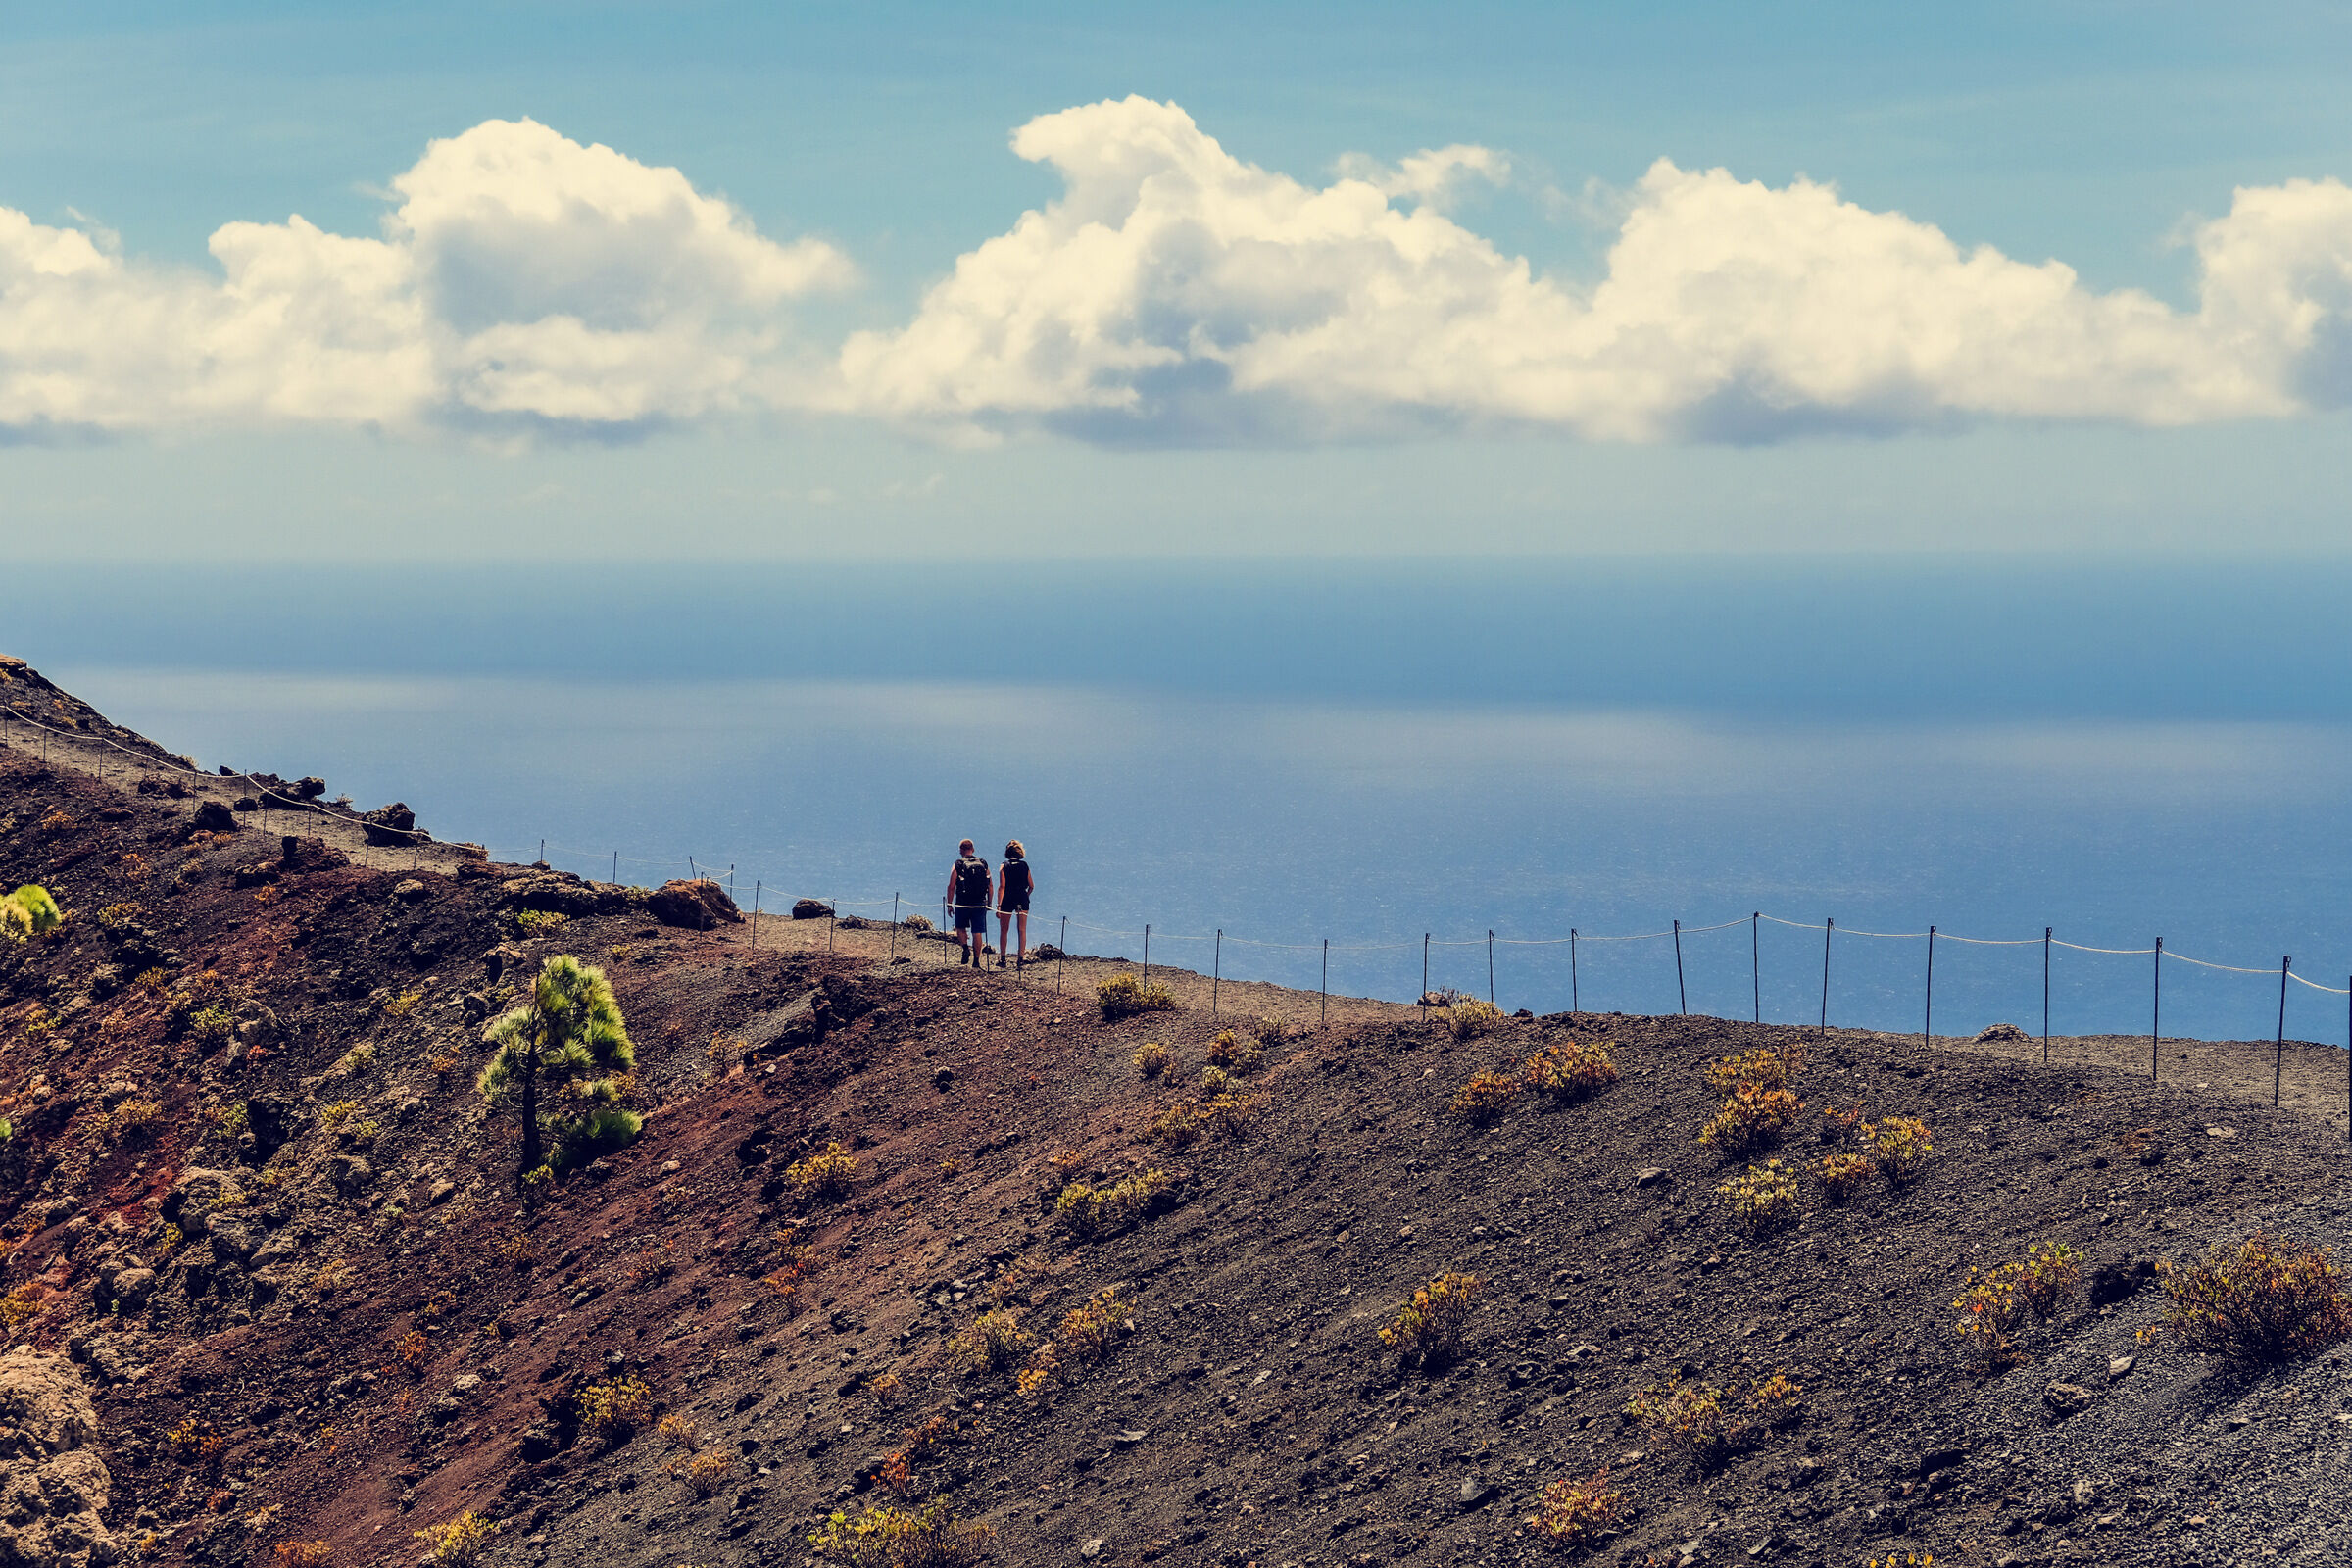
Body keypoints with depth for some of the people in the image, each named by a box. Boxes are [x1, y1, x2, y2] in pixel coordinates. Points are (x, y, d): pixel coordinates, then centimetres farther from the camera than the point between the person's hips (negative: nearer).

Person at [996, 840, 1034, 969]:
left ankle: (1002, 959, 12)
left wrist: (998, 905, -11)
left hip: (1007, 900, -2)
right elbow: (1031, 886, 5)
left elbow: (1002, 886, -10)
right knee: (1022, 930, 6)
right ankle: (1021, 959, 2)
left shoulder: (1004, 866, -4)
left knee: (1004, 931, 9)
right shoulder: (1025, 866, 3)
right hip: (1022, 900, 2)